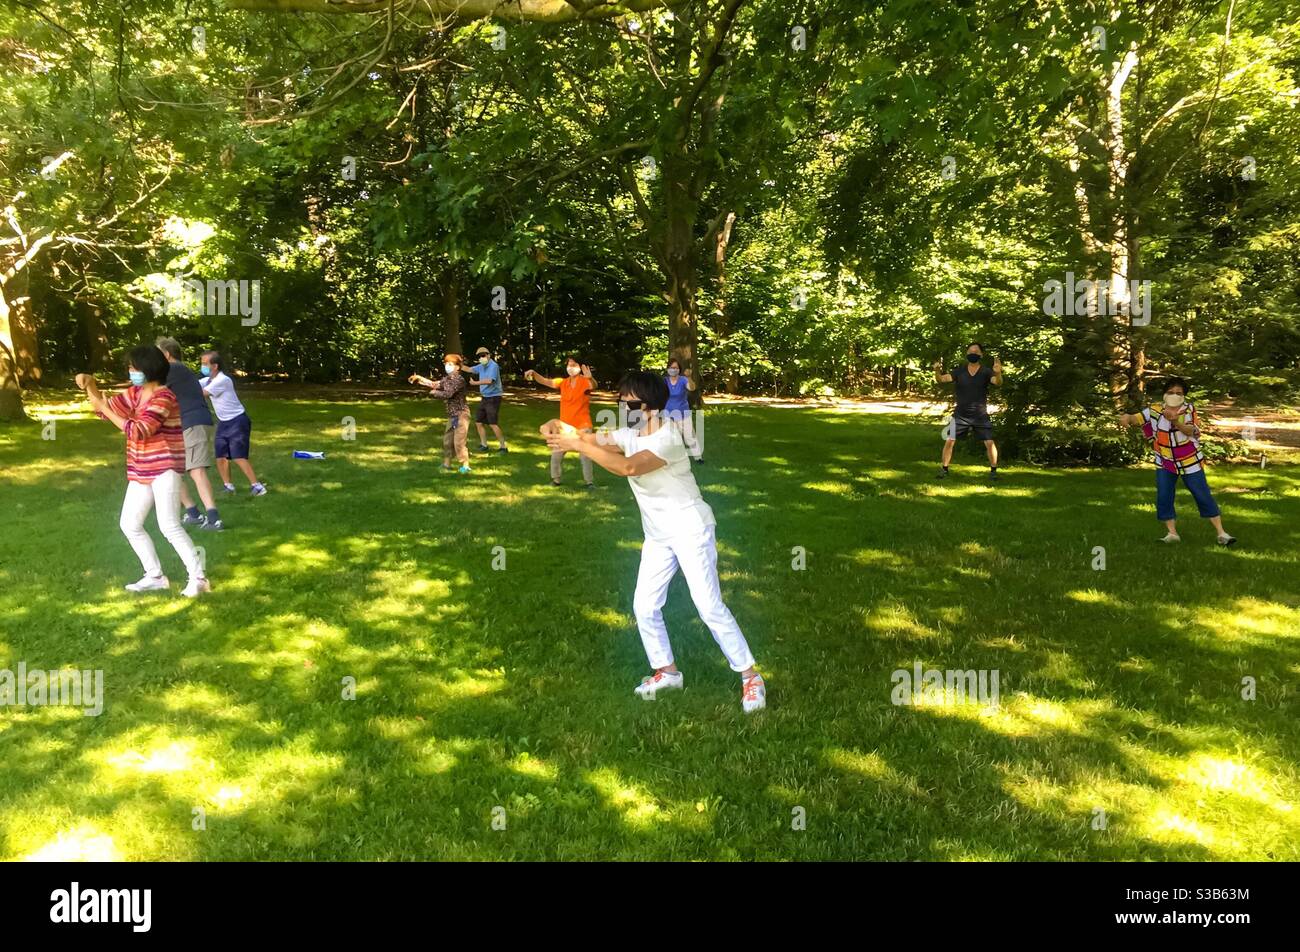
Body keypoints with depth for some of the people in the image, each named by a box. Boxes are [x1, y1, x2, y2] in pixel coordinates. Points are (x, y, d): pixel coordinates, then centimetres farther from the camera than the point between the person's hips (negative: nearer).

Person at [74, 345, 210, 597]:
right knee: (129, 524, 11)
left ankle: (198, 577, -10)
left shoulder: (163, 397, -17)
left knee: (169, 525, -17)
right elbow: (106, 408, 17)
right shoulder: (136, 393, 10)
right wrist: (90, 385, -1)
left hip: (165, 468, -10)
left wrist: (104, 408, -20)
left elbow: (138, 431, -23)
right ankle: (155, 577, 20)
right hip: (141, 471, 10)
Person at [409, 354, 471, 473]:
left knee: (458, 441, -10)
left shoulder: (459, 379, -17)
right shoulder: (447, 379, 10)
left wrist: (434, 393, -6)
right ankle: (446, 464, 24)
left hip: (461, 414, -9)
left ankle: (465, 466, -1)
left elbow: (447, 394, -22)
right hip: (452, 414, 9)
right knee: (447, 440, 13)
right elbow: (434, 384, 18)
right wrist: (419, 378, 10)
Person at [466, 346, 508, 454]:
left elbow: (489, 380, -27)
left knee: (492, 424, -13)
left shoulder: (493, 366, -17)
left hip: (493, 398, -9)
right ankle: (484, 445, 21)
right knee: (478, 422, 11)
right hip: (484, 398, 9)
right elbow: (470, 369, 20)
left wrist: (475, 383, -16)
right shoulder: (482, 366, 10)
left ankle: (503, 447, -5)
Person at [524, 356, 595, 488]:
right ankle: (555, 479, 23)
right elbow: (545, 381, -4)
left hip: (582, 426, -4)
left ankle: (588, 482, 13)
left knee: (585, 456, 1)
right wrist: (534, 373, -24)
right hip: (565, 426, 4)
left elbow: (593, 386, -32)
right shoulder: (563, 382, 2)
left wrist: (590, 378, -57)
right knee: (556, 454, 8)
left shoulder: (585, 382, -11)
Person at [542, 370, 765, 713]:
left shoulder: (667, 438, -25)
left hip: (690, 530, -8)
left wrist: (577, 445, -35)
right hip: (657, 536, 8)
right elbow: (591, 440, -6)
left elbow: (627, 467, -37)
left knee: (710, 608, -6)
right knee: (644, 607, 8)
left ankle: (750, 677, 7)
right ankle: (667, 672, 26)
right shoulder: (628, 434, 2)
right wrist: (557, 428, -26)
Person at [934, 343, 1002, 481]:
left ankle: (993, 471, 11)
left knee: (989, 443, -5)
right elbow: (942, 379, -11)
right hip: (960, 415, 1)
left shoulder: (986, 372, -5)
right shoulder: (959, 371, -1)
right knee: (949, 441, -2)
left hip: (980, 416, -1)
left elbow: (998, 383, -21)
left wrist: (998, 373, -45)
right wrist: (937, 371, -35)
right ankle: (944, 469, 12)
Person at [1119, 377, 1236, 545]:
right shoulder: (1155, 409, -7)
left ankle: (1221, 533, 7)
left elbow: (1191, 431, -27)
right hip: (1165, 462, 1)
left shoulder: (1189, 409, -11)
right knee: (1163, 498, -3)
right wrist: (1127, 418, -44)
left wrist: (1175, 421, -47)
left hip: (1190, 462, -1)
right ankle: (1172, 533, 10)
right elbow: (1138, 418, -19)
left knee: (1203, 496, 1)